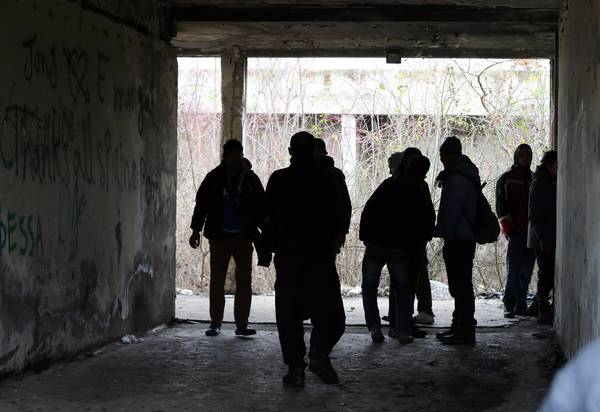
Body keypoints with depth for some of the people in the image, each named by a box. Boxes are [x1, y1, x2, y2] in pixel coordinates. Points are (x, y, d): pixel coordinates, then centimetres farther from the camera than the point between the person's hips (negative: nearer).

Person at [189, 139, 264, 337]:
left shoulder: (251, 179, 4)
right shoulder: (214, 178, 3)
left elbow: (261, 207, 7)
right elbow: (201, 203, 6)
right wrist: (196, 230, 0)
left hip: (244, 237, 0)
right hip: (219, 237, 0)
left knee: (244, 281, 0)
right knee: (217, 281, 2)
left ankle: (241, 324, 5)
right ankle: (215, 323, 9)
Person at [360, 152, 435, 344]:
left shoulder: (388, 185, 2)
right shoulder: (421, 194, 2)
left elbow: (368, 210, -1)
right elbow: (429, 222, 4)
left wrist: (364, 235, 3)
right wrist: (417, 245, 13)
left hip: (376, 244, 0)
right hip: (402, 248, 0)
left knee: (370, 286, 10)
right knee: (402, 289, 11)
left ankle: (374, 327, -1)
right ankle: (403, 330, 3)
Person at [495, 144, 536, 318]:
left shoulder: (533, 179, 19)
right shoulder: (507, 178, 4)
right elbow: (501, 205, -3)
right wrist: (506, 226, -13)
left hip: (531, 231, 5)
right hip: (516, 231, -5)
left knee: (526, 271, 6)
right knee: (514, 269, -11)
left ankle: (521, 305, 12)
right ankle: (509, 305, -11)